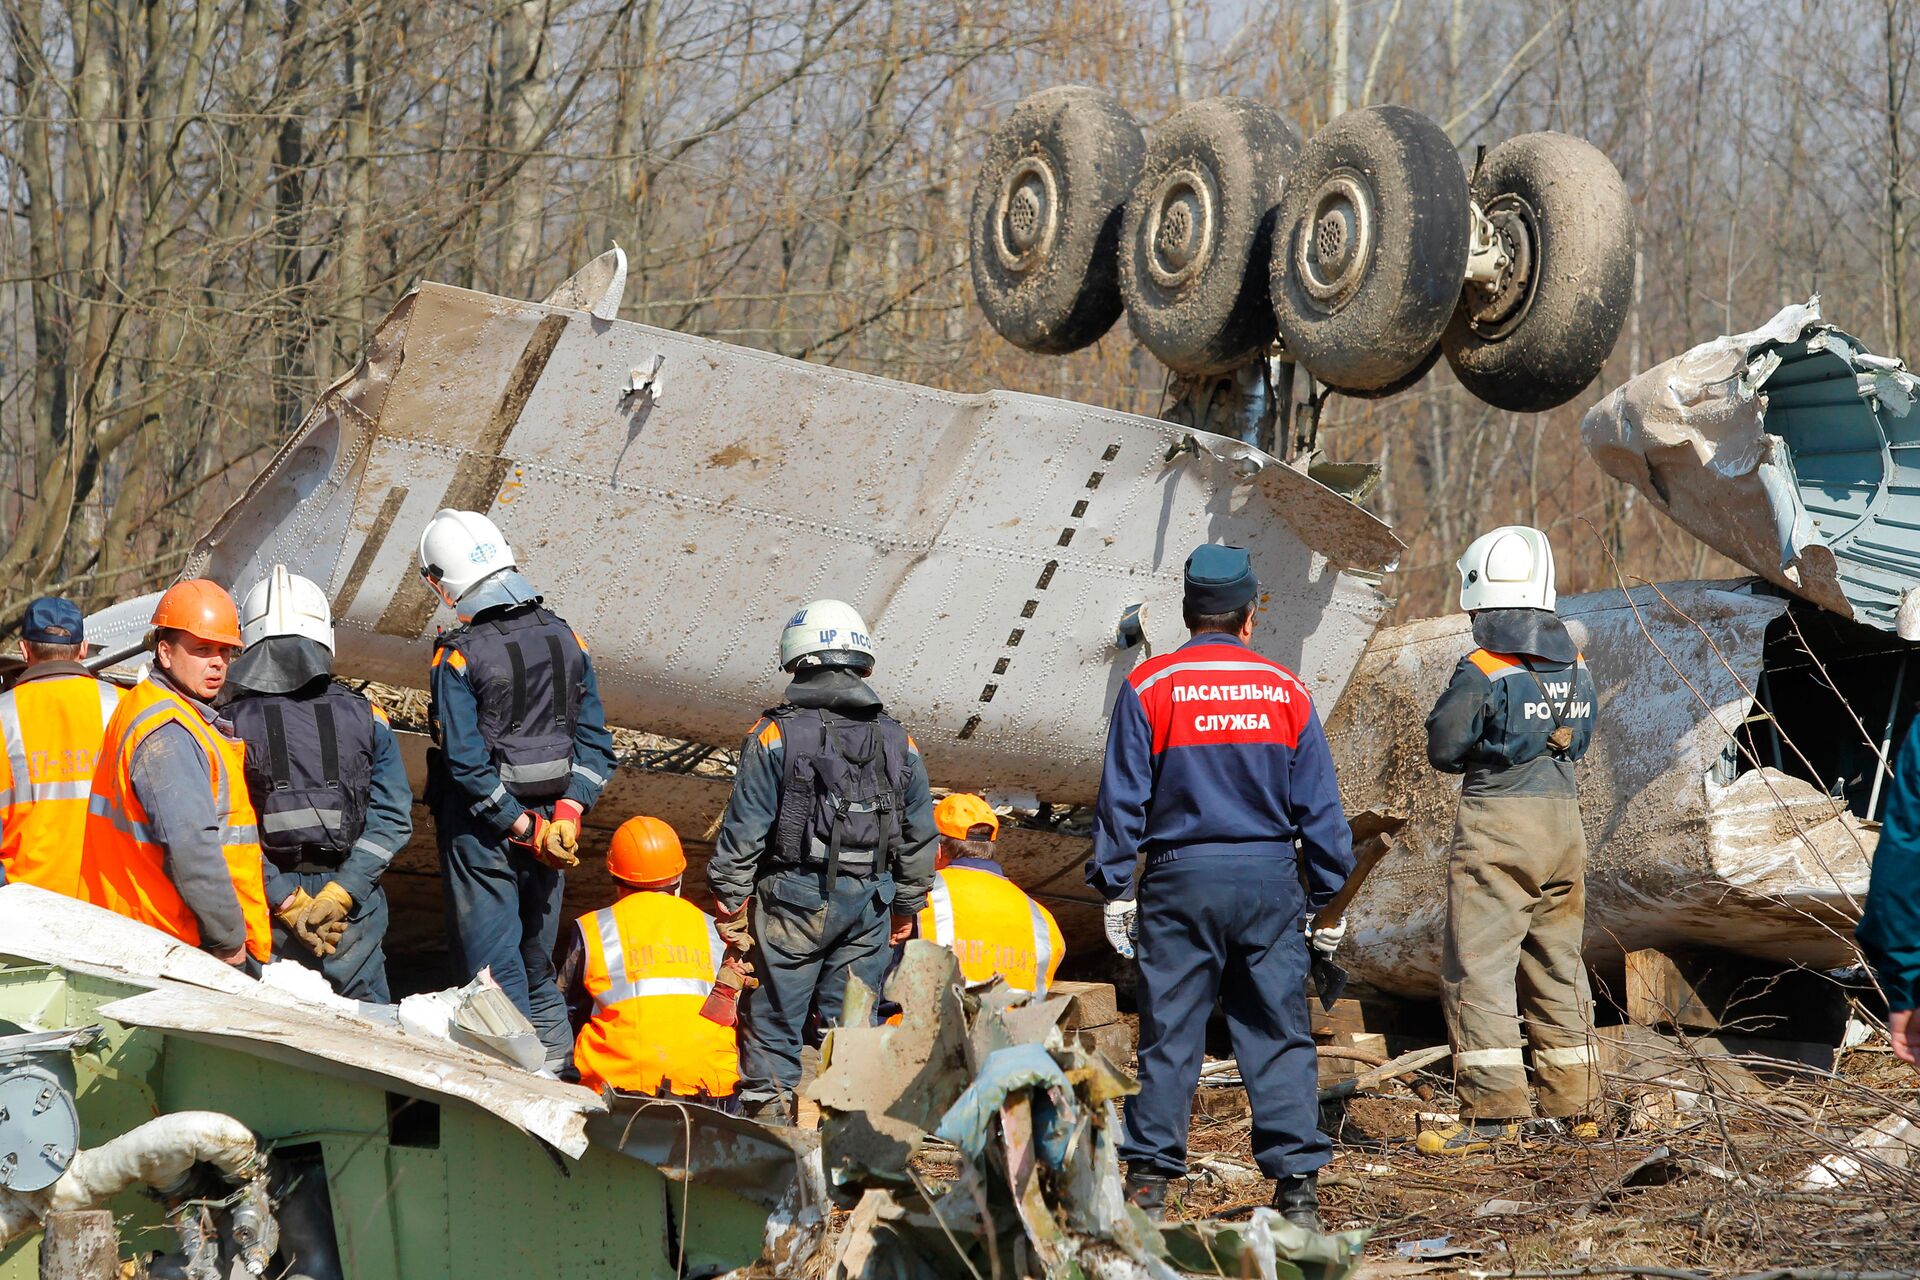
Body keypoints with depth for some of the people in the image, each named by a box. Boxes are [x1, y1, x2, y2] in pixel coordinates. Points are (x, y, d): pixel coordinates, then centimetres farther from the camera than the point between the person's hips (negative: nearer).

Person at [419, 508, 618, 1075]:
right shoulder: (563, 637, 2)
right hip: (551, 827, 6)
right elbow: (595, 742, 1)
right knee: (538, 961, 17)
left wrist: (524, 828, -13)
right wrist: (568, 812, -5)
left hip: (484, 831, -6)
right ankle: (556, 1065, 19)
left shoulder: (458, 656, -15)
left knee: (494, 967, 1)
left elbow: (466, 762, -19)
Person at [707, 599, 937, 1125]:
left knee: (774, 1011, 8)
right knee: (852, 1016, 11)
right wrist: (906, 909, 20)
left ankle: (769, 1107, 11)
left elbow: (743, 831, -10)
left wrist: (730, 906, -2)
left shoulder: (776, 736, -9)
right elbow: (919, 838, 10)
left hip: (794, 898, -4)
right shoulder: (897, 742, 4)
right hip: (869, 903, 4)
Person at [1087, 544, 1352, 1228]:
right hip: (1271, 880, 1)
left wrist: (1114, 888, 4)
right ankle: (1298, 1183, 1)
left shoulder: (1148, 687, -2)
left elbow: (1121, 797, -3)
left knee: (1169, 1034, 4)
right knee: (1279, 1035, 4)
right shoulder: (1287, 691, 4)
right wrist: (1327, 897, 13)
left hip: (1181, 880, -1)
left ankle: (1149, 1179, 5)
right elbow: (1320, 807, 6)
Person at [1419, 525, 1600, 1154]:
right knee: (1557, 965, 15)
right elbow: (1577, 739, 14)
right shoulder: (1575, 667, 5)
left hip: (1497, 823, -7)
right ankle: (1578, 1104, 21)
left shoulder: (1482, 671, -14)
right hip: (1564, 819, 7)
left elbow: (1442, 749, -6)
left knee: (1478, 966, -2)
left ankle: (1492, 1108, -5)